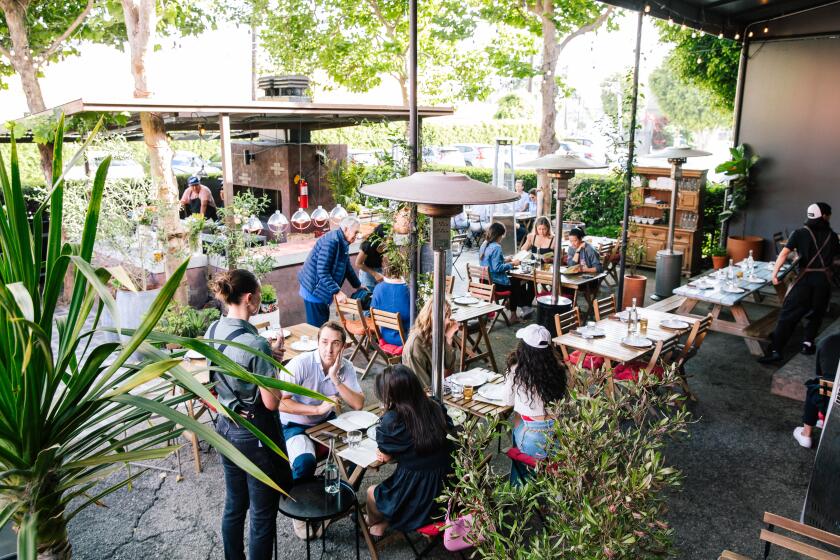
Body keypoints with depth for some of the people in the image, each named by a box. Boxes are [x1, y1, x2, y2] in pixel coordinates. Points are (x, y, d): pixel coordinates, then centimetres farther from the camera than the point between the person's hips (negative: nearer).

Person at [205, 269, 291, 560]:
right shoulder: (255, 344, -27)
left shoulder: (213, 331, -3)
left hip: (226, 427, 8)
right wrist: (274, 359, -9)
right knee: (262, 515, 10)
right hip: (256, 434, -8)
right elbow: (271, 403, -21)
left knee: (234, 506, 24)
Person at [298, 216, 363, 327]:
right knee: (317, 326, -3)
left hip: (322, 290, 10)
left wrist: (358, 286, 21)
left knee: (324, 321, 14)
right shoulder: (331, 241, -24)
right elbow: (322, 272, -28)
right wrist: (337, 292, -29)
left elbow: (347, 268, 20)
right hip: (314, 289, -10)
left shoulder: (343, 243, 7)